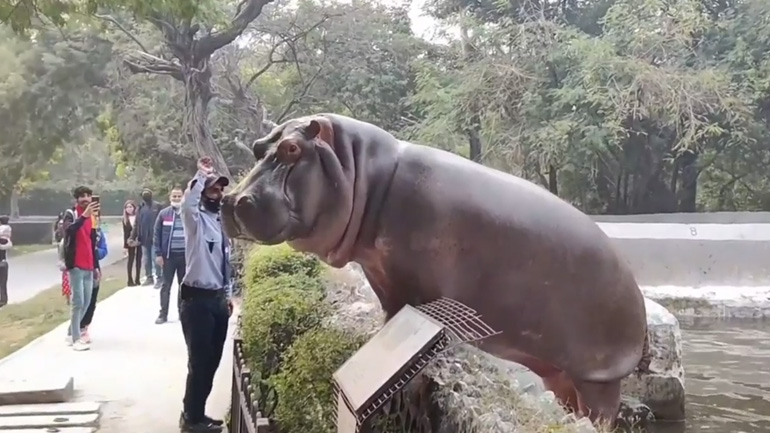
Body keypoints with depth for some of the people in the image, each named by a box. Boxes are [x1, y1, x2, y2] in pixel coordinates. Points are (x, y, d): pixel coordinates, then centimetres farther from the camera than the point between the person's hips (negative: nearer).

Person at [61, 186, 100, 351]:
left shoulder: (90, 217, 17)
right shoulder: (70, 214, -3)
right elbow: (69, 230, -27)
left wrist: (96, 265, 20)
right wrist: (84, 215, -37)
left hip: (88, 267, 7)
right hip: (75, 265, -7)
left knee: (86, 302, 8)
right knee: (77, 302, -9)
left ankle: (71, 333, 21)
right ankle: (76, 338, -5)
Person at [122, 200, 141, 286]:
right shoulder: (125, 219, 4)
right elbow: (125, 233, 4)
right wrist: (125, 246, 0)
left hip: (140, 240, -1)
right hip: (131, 242, 1)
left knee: (138, 259, 6)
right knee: (131, 260, 2)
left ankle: (137, 279, 13)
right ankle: (130, 279, 5)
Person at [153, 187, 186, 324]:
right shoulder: (163, 214, 1)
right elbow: (157, 235, 1)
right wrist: (158, 254, -6)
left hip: (185, 255, 1)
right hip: (169, 255, -1)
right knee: (166, 285, 3)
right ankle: (163, 314, 8)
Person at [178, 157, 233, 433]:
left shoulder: (221, 222, 16)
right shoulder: (196, 219, -7)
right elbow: (187, 202, -33)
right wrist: (202, 175, -25)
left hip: (218, 298, 8)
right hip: (197, 299, -8)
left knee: (212, 360, 12)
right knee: (199, 361, -4)